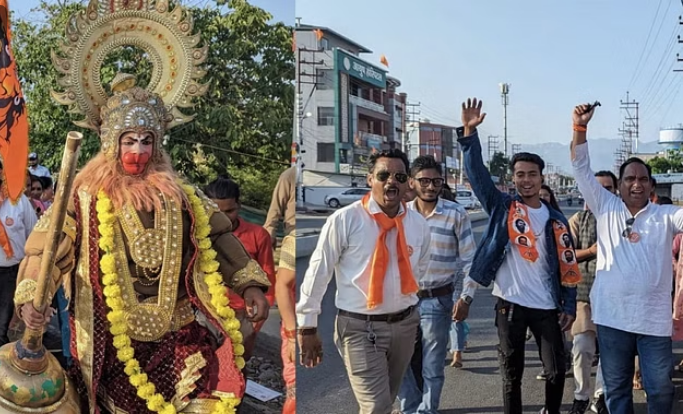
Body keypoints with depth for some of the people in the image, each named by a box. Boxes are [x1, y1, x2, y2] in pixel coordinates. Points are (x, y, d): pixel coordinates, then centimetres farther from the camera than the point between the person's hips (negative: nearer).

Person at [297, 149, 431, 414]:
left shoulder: (419, 224, 0)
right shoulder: (344, 220, -14)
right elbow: (318, 273, -8)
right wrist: (307, 327, -4)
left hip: (405, 324, 5)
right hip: (360, 327, -5)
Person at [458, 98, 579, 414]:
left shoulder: (555, 219, 5)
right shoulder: (501, 208, 0)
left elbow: (567, 266, 6)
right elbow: (477, 173, -10)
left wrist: (569, 307, 1)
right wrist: (469, 132, -20)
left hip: (547, 307, 2)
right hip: (509, 304, -1)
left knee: (557, 370, 8)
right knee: (511, 373, 9)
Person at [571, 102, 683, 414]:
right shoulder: (606, 208, 5)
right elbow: (582, 169, 1)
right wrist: (580, 128, -10)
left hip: (654, 319, 0)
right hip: (613, 316, 0)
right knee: (616, 388, 13)